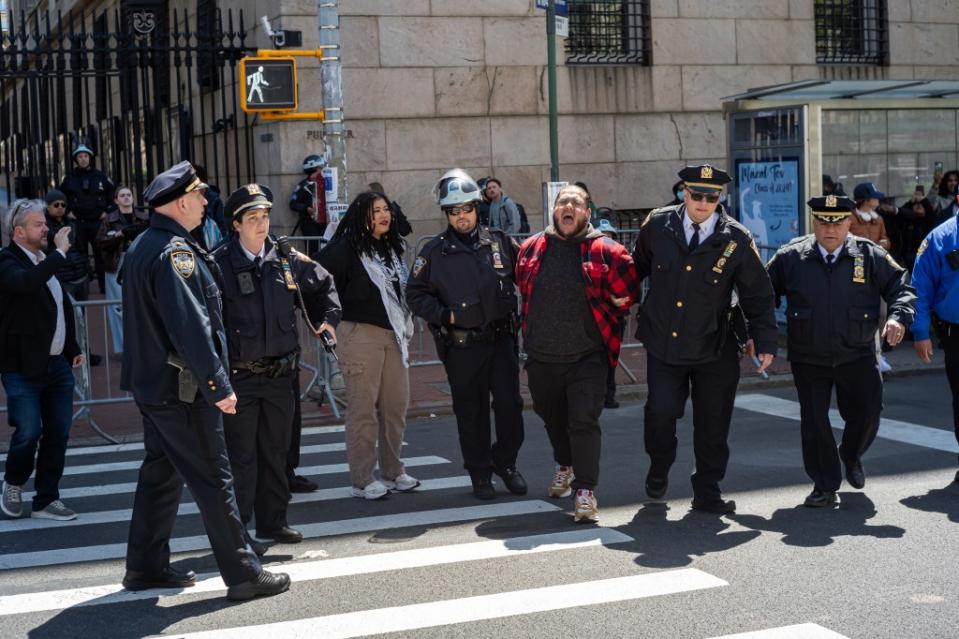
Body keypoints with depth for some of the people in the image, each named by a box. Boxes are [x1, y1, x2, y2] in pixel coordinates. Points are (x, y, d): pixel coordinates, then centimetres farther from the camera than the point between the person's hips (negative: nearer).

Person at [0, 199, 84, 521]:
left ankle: (47, 499, 18)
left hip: (58, 365, 7)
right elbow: (27, 283, -33)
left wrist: (73, 348, 22)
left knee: (58, 433, 8)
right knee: (28, 431, -9)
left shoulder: (48, 261, 13)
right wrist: (59, 253, -26)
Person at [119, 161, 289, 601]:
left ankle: (145, 567, 24)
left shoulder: (142, 247, 13)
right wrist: (218, 384, -22)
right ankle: (243, 574, 2)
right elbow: (190, 325, -24)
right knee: (213, 479, -4)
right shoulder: (175, 252, -19)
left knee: (161, 473, 17)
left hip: (150, 381, 10)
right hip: (181, 387, -10)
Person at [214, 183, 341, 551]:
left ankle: (273, 521, 25)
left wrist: (328, 316, 12)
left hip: (280, 372, 5)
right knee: (241, 457, 0)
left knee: (276, 451, 14)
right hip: (240, 376, -5)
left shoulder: (287, 260, 5)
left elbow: (323, 284, 23)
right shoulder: (220, 265, -10)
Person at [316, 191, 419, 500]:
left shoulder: (392, 247, 15)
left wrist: (406, 327, 19)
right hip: (361, 335, -7)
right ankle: (362, 480, 3)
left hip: (394, 335, 7)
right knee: (363, 409, -3)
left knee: (396, 406, 9)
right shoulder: (347, 248, -9)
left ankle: (393, 471, 22)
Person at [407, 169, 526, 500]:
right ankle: (480, 474, 18)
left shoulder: (500, 242, 6)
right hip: (461, 345, -1)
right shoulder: (435, 251, 1)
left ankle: (505, 462, 22)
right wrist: (444, 315, -6)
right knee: (471, 411, 5)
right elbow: (415, 293, 6)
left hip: (502, 338, 1)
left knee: (510, 404, 0)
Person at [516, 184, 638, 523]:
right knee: (553, 418, 21)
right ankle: (564, 466, 47)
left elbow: (627, 293, 0)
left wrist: (600, 318, 2)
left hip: (586, 357, -4)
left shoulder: (606, 252, -8)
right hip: (541, 358, 4)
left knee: (584, 422, -11)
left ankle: (585, 490, -3)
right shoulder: (531, 248, 3)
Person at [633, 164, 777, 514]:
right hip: (663, 342, 0)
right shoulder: (657, 225, -3)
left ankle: (707, 492, 22)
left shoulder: (737, 239, -7)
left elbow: (758, 294, 0)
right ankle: (659, 470, 24)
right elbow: (639, 266, 17)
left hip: (715, 351, 0)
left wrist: (764, 340, -3)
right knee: (661, 411, -6)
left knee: (713, 422, 6)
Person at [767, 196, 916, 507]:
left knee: (867, 412, 2)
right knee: (814, 421, 1)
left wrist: (899, 317, -17)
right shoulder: (790, 258, -2)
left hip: (857, 355, 1)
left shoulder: (871, 256, -1)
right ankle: (825, 486, 14)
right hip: (808, 360, 0)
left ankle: (851, 457, 36)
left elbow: (901, 286, 2)